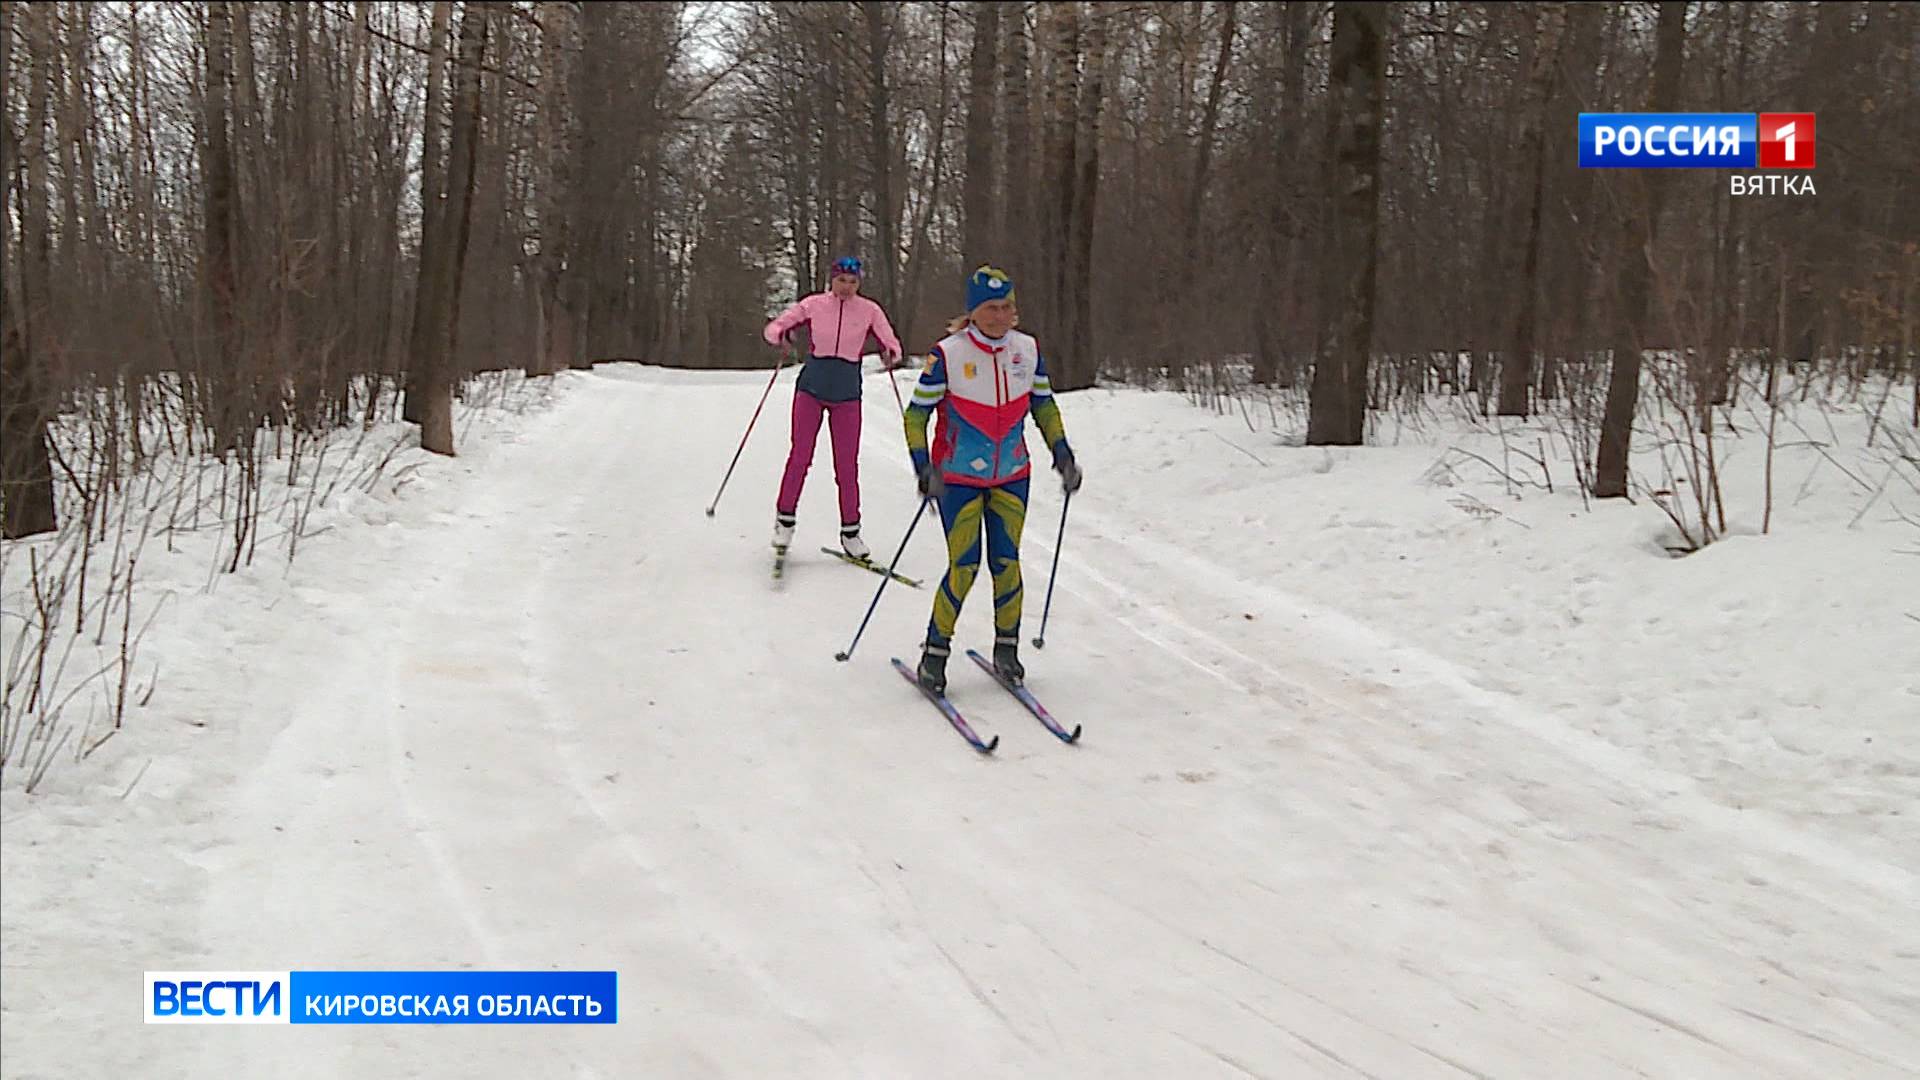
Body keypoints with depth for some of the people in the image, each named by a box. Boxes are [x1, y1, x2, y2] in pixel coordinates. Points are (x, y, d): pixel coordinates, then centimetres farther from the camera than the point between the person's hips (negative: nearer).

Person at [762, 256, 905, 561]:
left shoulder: (869, 310, 1)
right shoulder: (813, 305, 0)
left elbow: (892, 345, 4)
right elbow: (775, 327, 4)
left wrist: (891, 356, -20)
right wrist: (779, 338, -20)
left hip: (847, 394, 0)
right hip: (811, 389, 0)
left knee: (847, 465, 0)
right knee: (800, 456, -4)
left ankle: (850, 532, 9)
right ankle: (785, 519, 13)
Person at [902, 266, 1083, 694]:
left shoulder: (1028, 350, -3)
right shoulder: (947, 354, -16)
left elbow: (1044, 405, 12)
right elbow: (916, 414, -9)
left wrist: (1062, 453, 2)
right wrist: (923, 467, -19)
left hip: (1011, 476, 4)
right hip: (958, 477, -4)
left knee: (1007, 562, 2)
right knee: (964, 567, -8)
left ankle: (1007, 648, 18)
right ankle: (935, 653, 7)